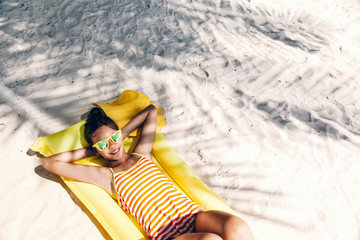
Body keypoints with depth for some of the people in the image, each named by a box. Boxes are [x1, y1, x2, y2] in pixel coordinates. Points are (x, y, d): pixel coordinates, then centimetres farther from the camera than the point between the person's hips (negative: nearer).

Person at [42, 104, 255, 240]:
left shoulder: (141, 153, 18)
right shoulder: (106, 176, 10)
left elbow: (151, 110, 31)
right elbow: (49, 162, 12)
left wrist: (122, 133, 24)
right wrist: (90, 151, 18)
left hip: (194, 213, 4)